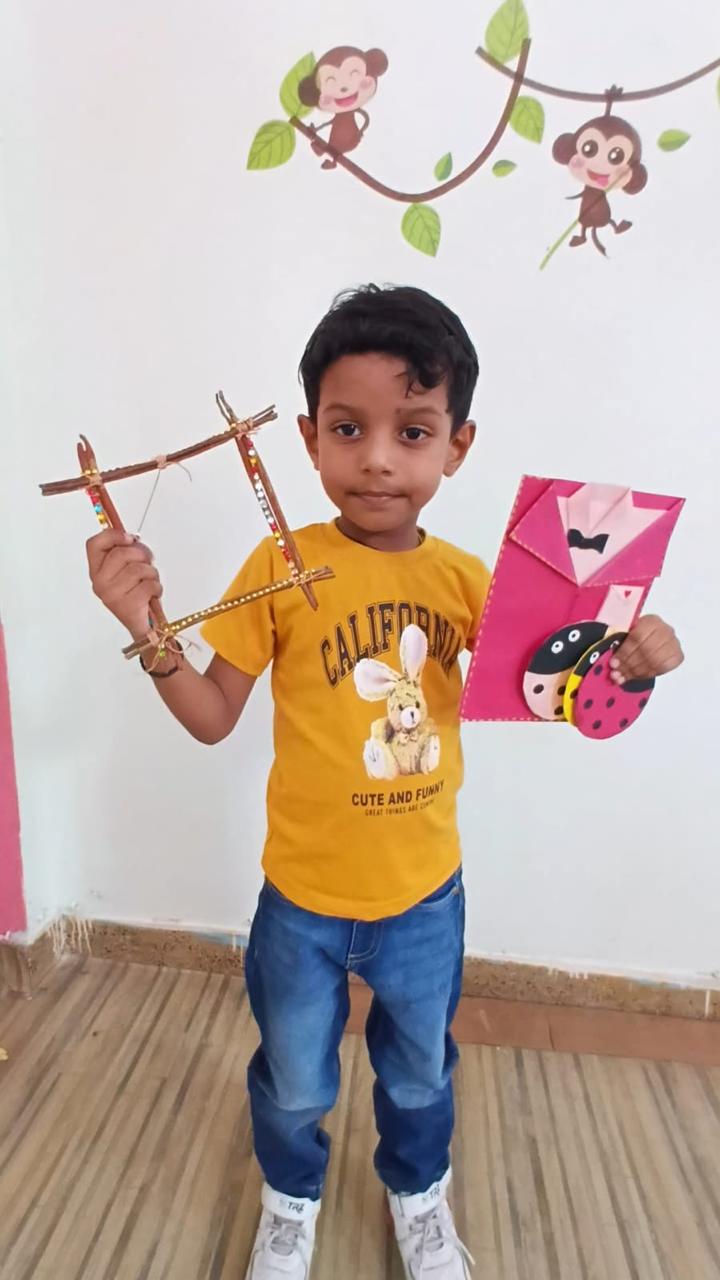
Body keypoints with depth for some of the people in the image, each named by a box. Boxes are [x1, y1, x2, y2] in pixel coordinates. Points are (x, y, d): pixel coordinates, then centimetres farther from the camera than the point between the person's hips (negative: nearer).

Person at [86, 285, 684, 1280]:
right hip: (305, 899, -2)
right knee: (295, 1081, 26)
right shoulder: (282, 565, -19)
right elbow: (214, 717, -12)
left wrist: (623, 664, -16)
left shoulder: (464, 578, -10)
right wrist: (150, 632, -28)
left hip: (427, 893, 3)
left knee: (420, 1072, 29)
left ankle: (419, 1194, 63)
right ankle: (292, 1199, 60)